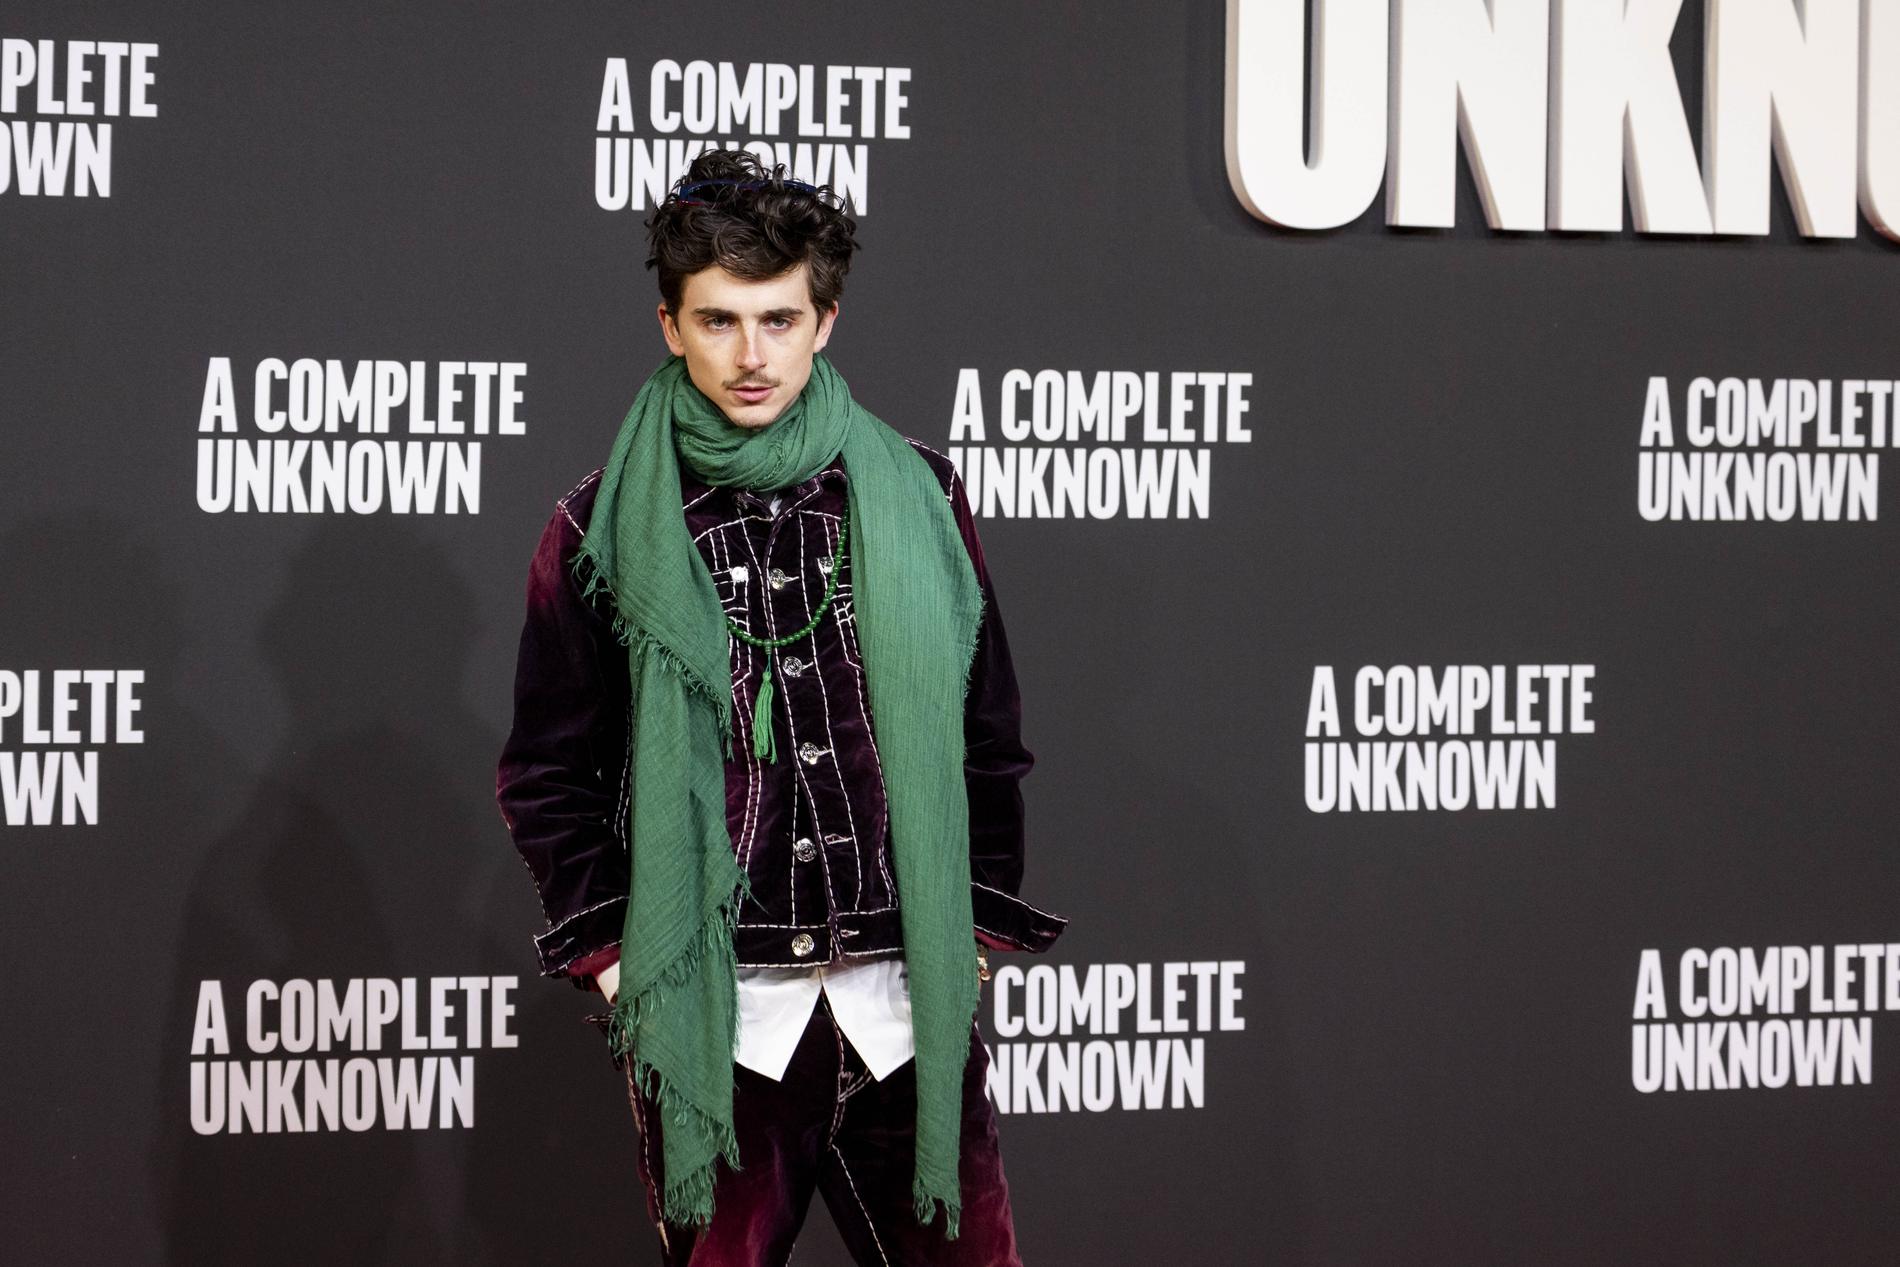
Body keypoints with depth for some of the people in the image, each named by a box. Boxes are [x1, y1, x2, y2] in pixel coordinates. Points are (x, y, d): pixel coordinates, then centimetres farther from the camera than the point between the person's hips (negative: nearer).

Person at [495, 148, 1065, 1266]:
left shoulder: (916, 497, 4)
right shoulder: (609, 526, 1)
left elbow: (989, 737, 10)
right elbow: (551, 773, 6)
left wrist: (982, 928, 7)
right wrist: (608, 951, 0)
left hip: (908, 997, 1)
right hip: (707, 1007, -1)